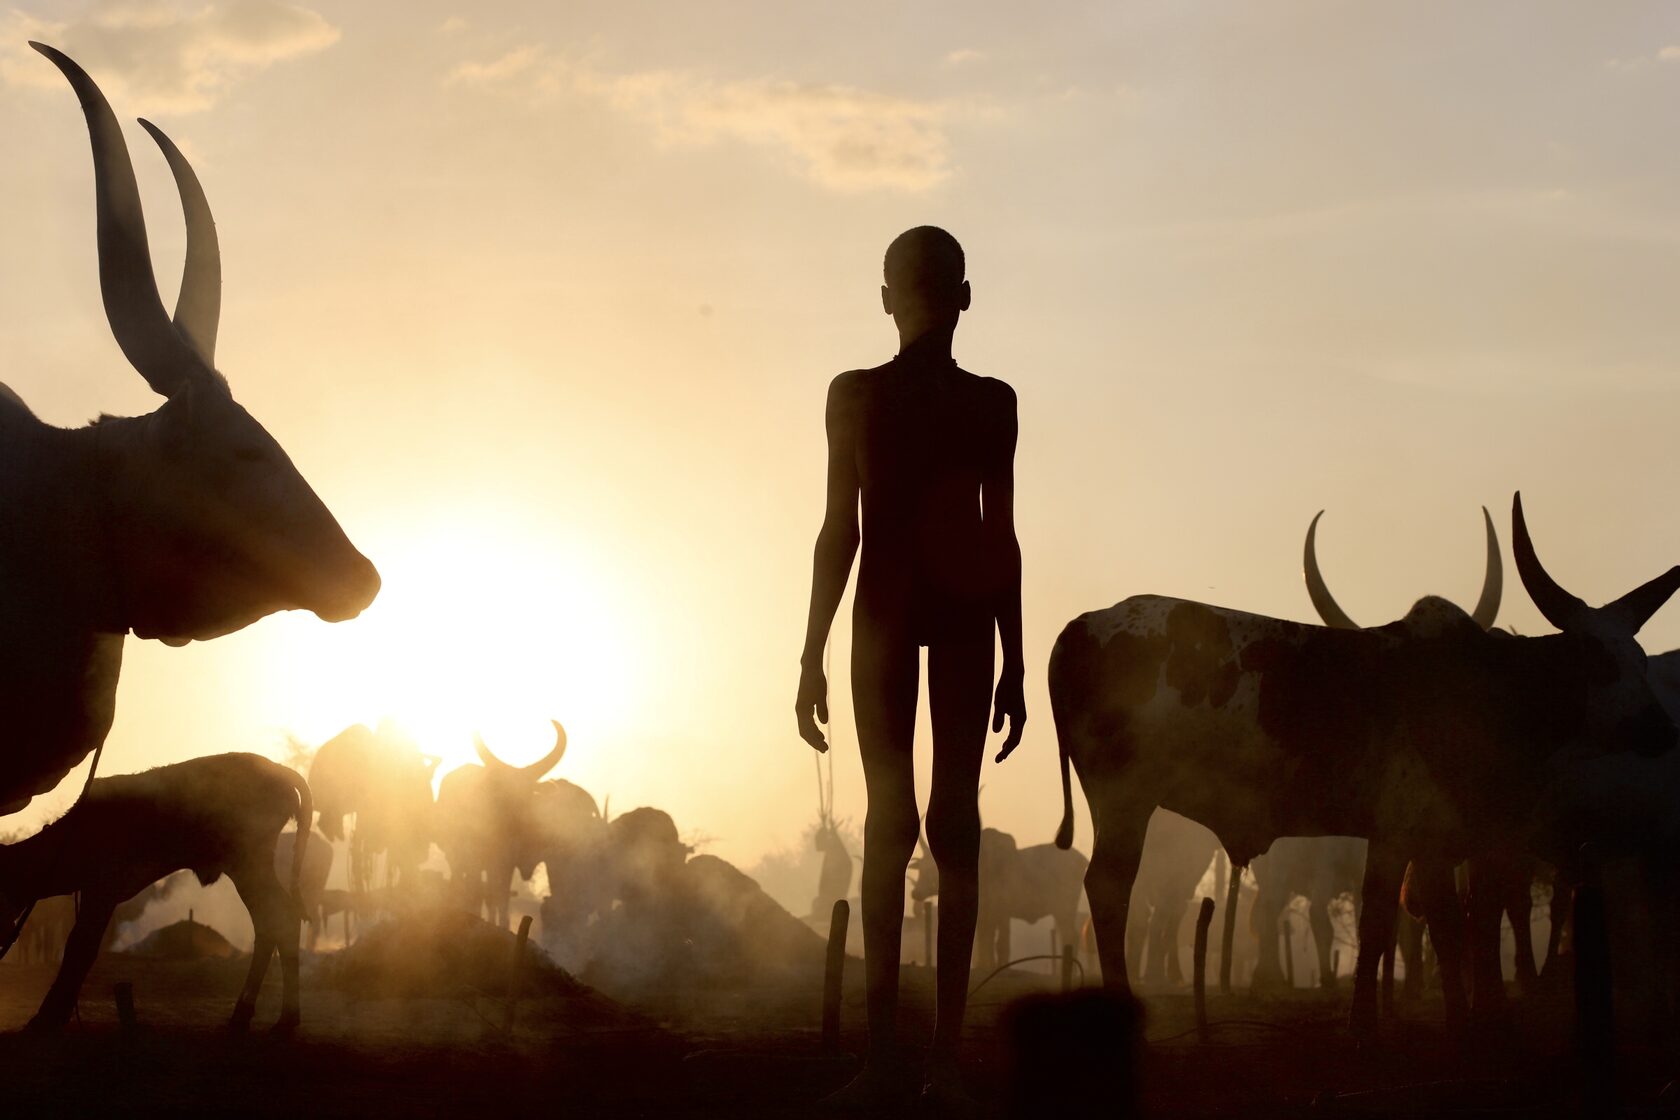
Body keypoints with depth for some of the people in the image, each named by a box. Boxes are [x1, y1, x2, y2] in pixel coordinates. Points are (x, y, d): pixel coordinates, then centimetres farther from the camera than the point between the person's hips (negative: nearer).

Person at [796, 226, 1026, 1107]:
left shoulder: (856, 395, -3)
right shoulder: (993, 402, 1)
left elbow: (840, 531, -5)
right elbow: (1002, 537, 2)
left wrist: (813, 656, -2)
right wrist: (1014, 665, 7)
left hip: (884, 612, -1)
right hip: (967, 616, 1)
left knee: (889, 817, -2)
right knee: (955, 818, 1)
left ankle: (883, 1057, -8)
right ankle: (945, 1056, -2)